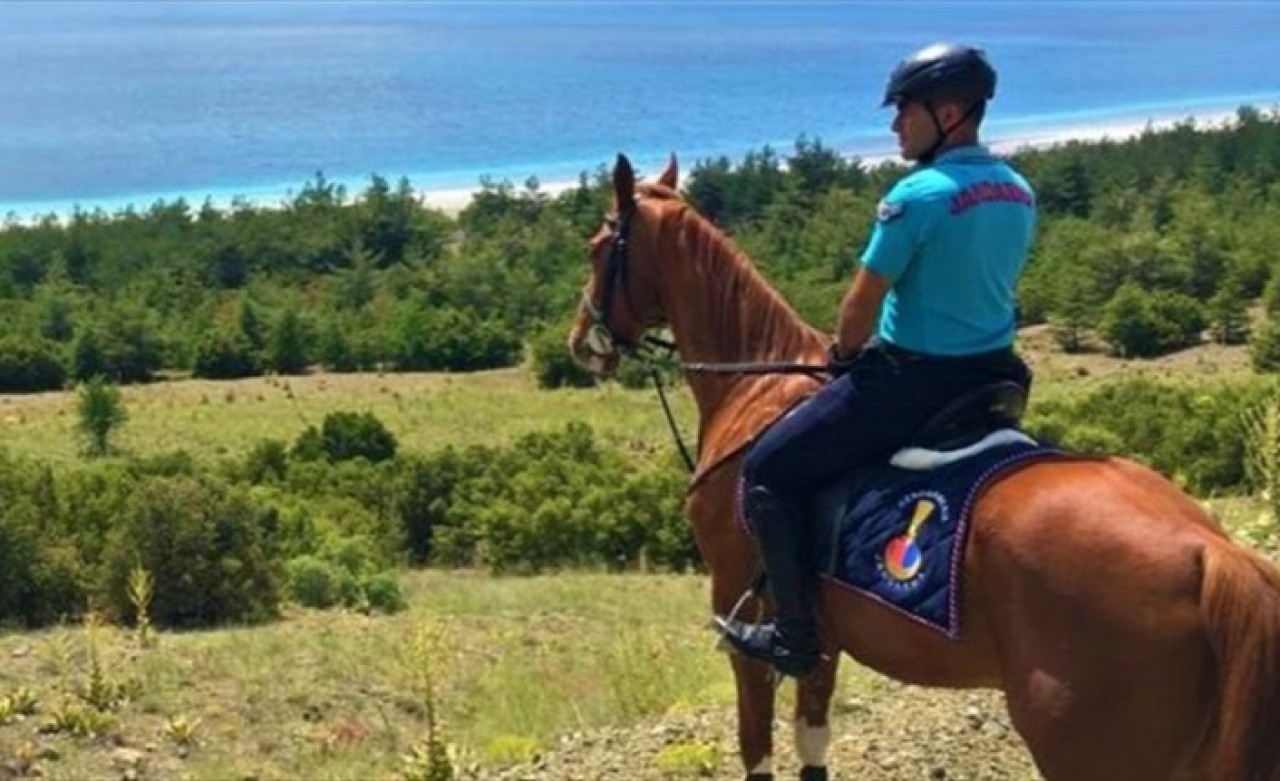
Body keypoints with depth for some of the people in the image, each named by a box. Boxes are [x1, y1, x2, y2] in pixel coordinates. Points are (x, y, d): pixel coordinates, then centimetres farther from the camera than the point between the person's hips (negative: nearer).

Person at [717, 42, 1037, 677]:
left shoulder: (917, 196, -18)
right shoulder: (1019, 194, 6)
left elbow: (862, 305, -13)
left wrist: (844, 355, 9)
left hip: (911, 380, -8)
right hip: (991, 375, 8)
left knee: (767, 473, 4)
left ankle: (795, 636, 4)